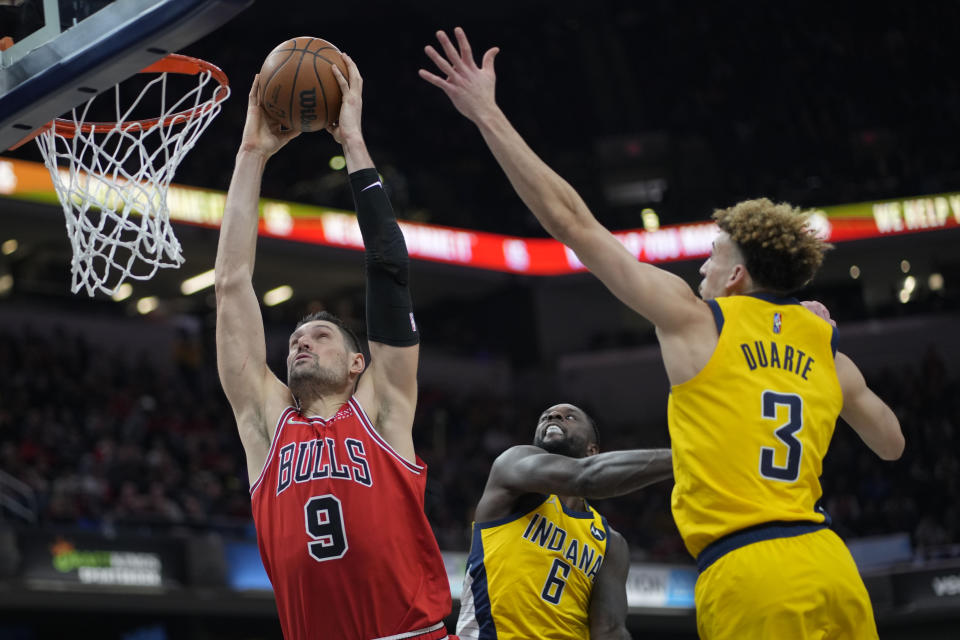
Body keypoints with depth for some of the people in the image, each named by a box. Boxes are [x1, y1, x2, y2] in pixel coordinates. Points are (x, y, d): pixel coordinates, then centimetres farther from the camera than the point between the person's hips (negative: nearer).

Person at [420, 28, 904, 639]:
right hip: (830, 566, 5)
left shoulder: (696, 319, 4)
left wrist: (487, 113, 9)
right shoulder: (825, 347, 16)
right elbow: (891, 443, 33)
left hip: (747, 574, -5)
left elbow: (571, 221, 4)